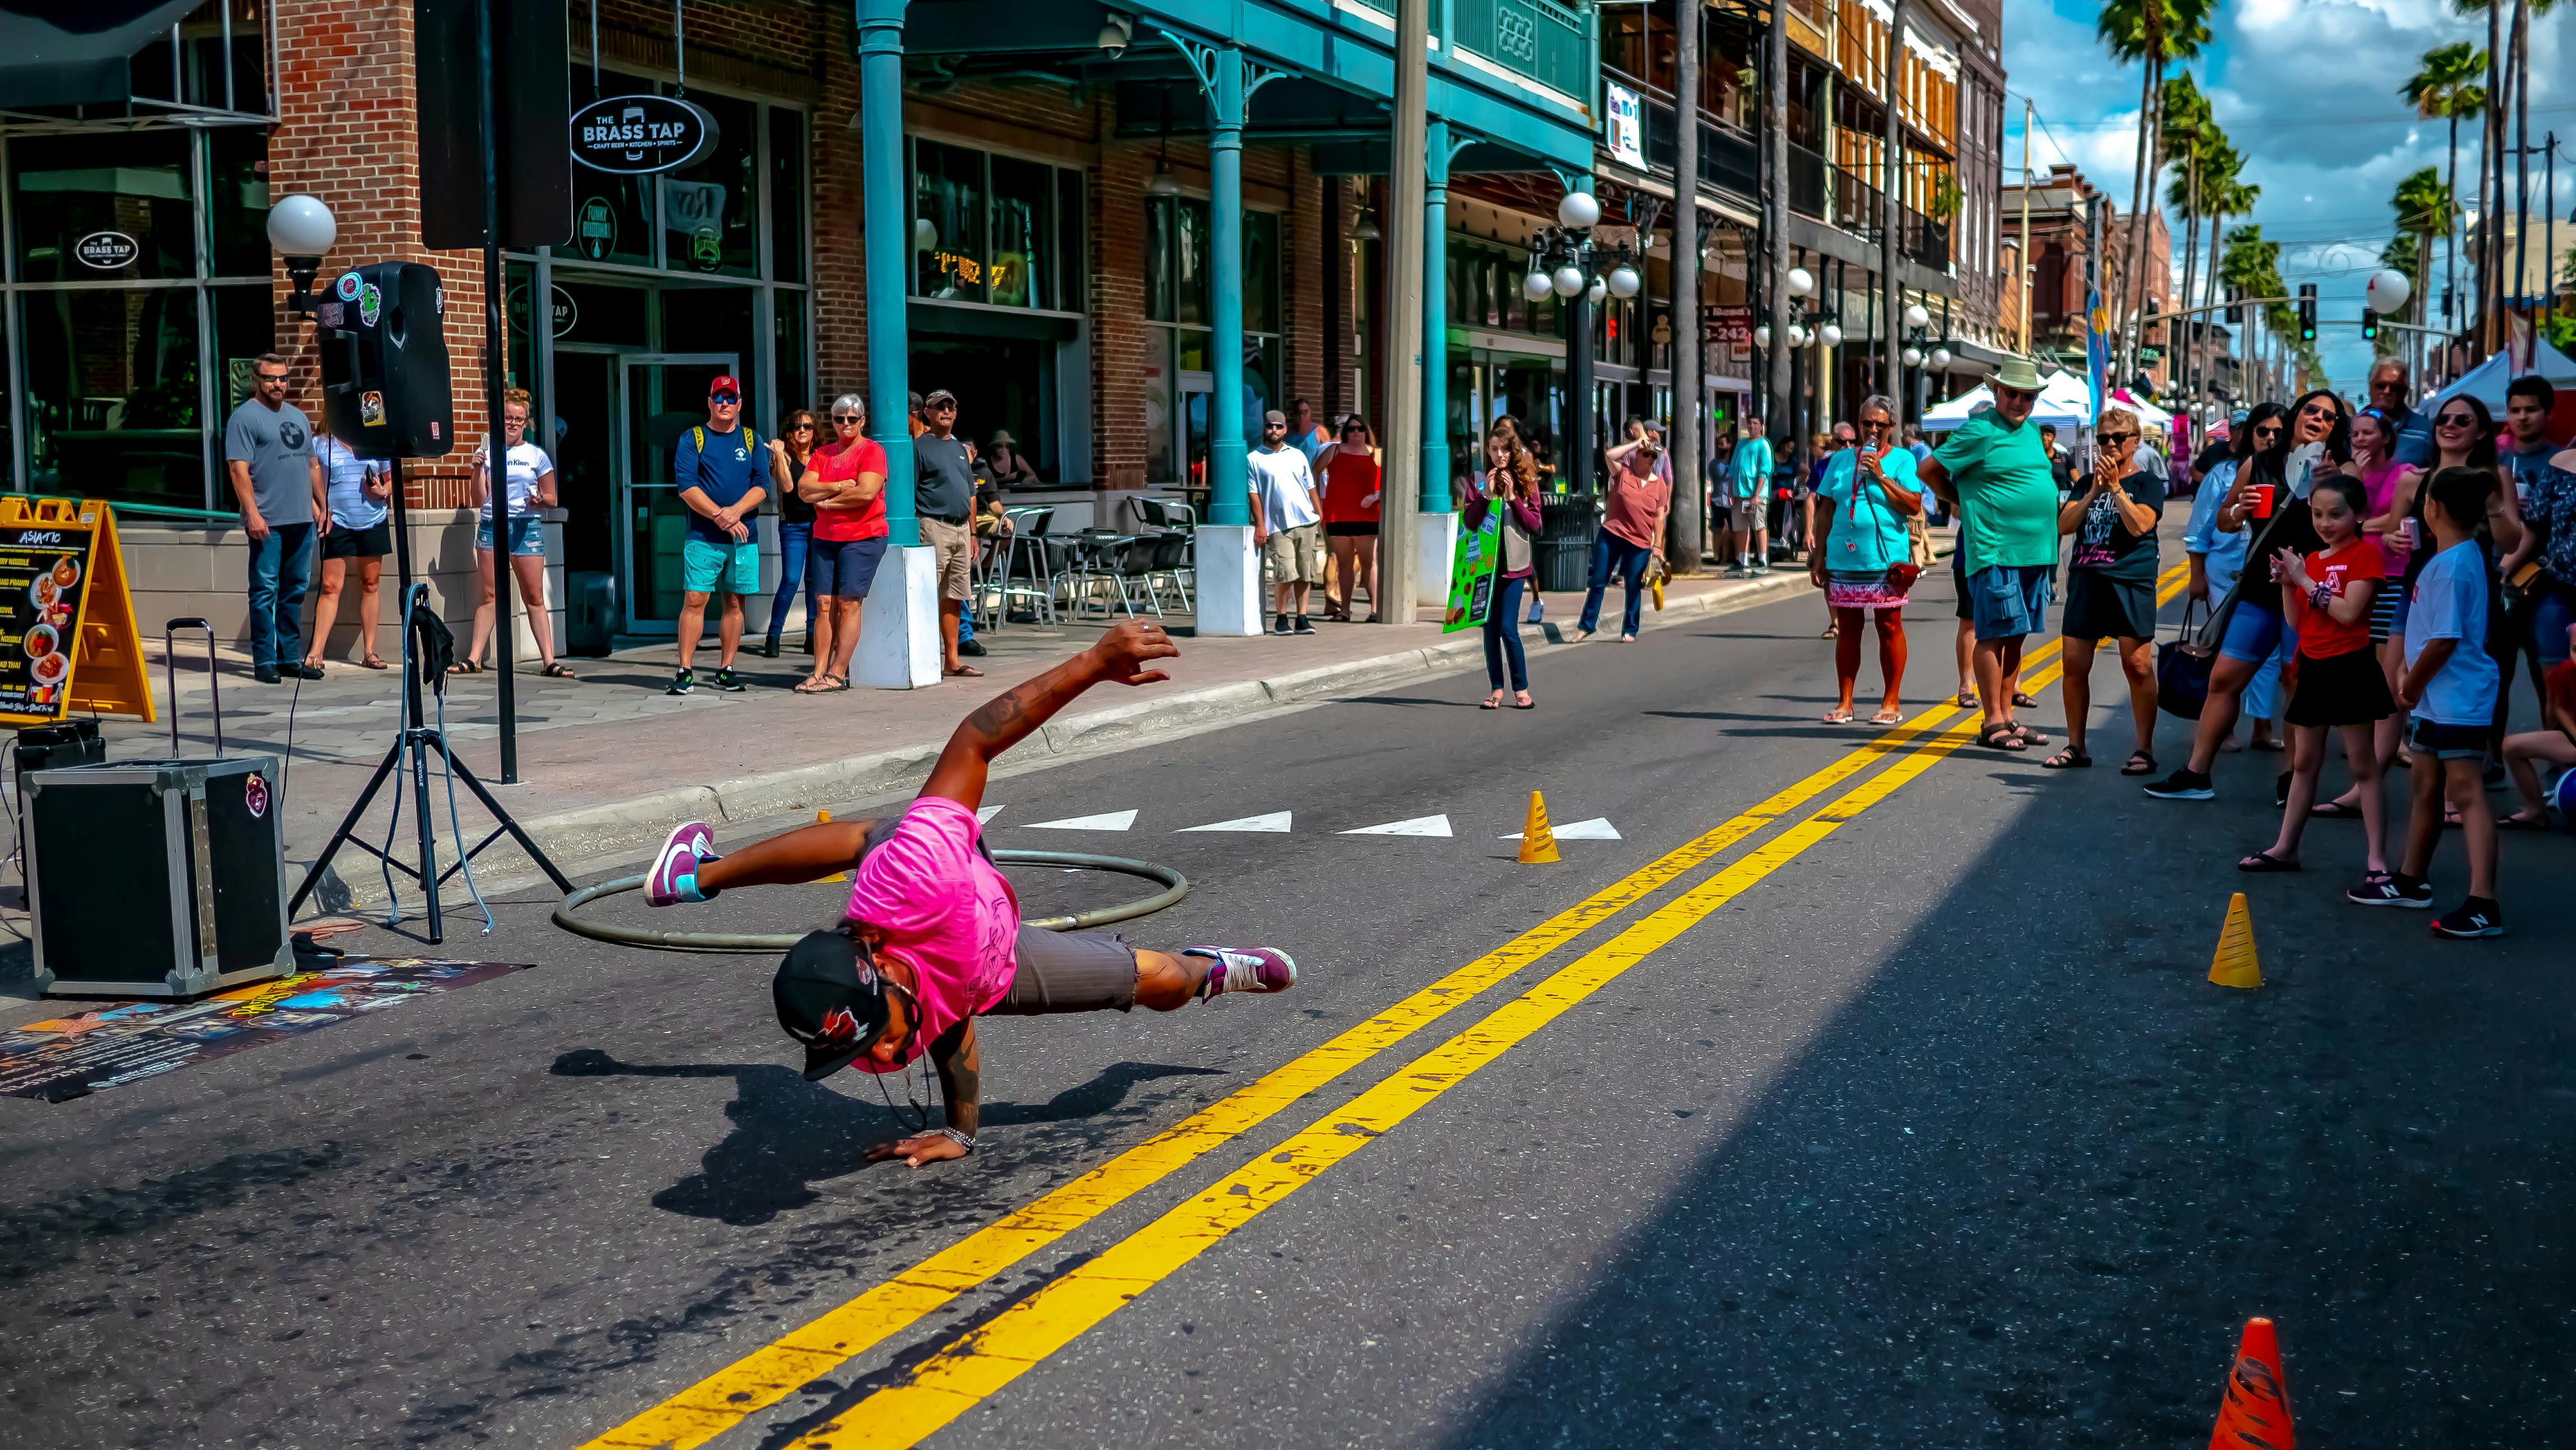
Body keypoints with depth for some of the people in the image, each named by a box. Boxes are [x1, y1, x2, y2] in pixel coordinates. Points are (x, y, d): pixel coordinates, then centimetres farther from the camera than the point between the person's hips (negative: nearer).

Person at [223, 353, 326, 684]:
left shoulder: (298, 417, 19)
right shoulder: (244, 417, -4)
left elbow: (312, 466, 24)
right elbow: (238, 470, -11)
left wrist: (323, 506, 17)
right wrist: (252, 514, -19)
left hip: (301, 519, 7)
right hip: (267, 521, -7)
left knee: (295, 590, 10)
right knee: (265, 590, -4)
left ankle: (290, 657, 16)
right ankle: (264, 661, -1)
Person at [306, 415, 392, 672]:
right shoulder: (319, 444, 2)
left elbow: (391, 480, 16)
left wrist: (383, 492, -5)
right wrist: (318, 511, -12)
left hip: (373, 523, 3)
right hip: (337, 524, -3)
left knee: (370, 585, 7)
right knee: (331, 586, -6)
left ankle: (369, 651, 13)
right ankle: (315, 653, -6)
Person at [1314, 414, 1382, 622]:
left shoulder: (1376, 455, 8)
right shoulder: (1334, 451, 11)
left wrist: (1375, 496, -12)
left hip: (1366, 517, -2)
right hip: (1338, 517, 2)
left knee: (1369, 562, -6)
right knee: (1344, 563, 6)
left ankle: (1376, 609, -8)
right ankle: (1344, 610, 8)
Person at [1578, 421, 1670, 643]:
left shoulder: (1659, 484, 4)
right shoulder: (1623, 473, 0)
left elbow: (1659, 517, 5)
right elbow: (1609, 455, -19)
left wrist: (1657, 546, 0)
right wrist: (1638, 442, -12)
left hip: (1640, 542, 0)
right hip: (1610, 534, 0)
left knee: (1633, 587, 4)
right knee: (1598, 582, 4)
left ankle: (1630, 631, 16)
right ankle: (1587, 626, 15)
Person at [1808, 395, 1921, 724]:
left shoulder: (1902, 459, 2)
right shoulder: (1842, 459, 11)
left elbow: (1914, 506, -10)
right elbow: (1826, 509, 11)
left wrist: (1880, 476, -15)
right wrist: (1818, 556, 7)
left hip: (1886, 559, -3)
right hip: (1843, 558, 3)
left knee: (1889, 628, 2)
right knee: (1847, 629, 7)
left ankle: (1891, 702, 10)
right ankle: (1844, 702, 12)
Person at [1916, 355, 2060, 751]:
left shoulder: (2032, 431, 16)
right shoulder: (1979, 431, -7)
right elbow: (1929, 470, -5)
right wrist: (1967, 503, 3)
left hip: (2036, 551, 8)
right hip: (1994, 550, -8)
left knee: (2016, 635, 10)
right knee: (1995, 635, -6)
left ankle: (2008, 717, 16)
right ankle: (1993, 723, -4)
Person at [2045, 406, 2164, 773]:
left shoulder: (2147, 482, 1)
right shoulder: (2088, 482, 15)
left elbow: (2140, 525, -15)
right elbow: (2064, 525, 2)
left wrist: (2115, 486, -16)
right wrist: (2095, 490, -8)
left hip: (2130, 581, -5)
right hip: (2085, 579, 5)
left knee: (2138, 666, -6)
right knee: (2074, 665, 4)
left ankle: (2144, 750, 0)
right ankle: (2076, 747, 15)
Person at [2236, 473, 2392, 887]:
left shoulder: (2365, 553, -10)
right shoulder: (2310, 560, 10)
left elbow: (2349, 612, -21)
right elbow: (2297, 622, 7)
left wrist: (2304, 579, -18)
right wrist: (2286, 583, -7)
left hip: (2350, 668, -7)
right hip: (2313, 668, 7)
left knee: (2363, 767, -4)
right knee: (2304, 763, 15)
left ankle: (2378, 863, -2)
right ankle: (2285, 848, 24)